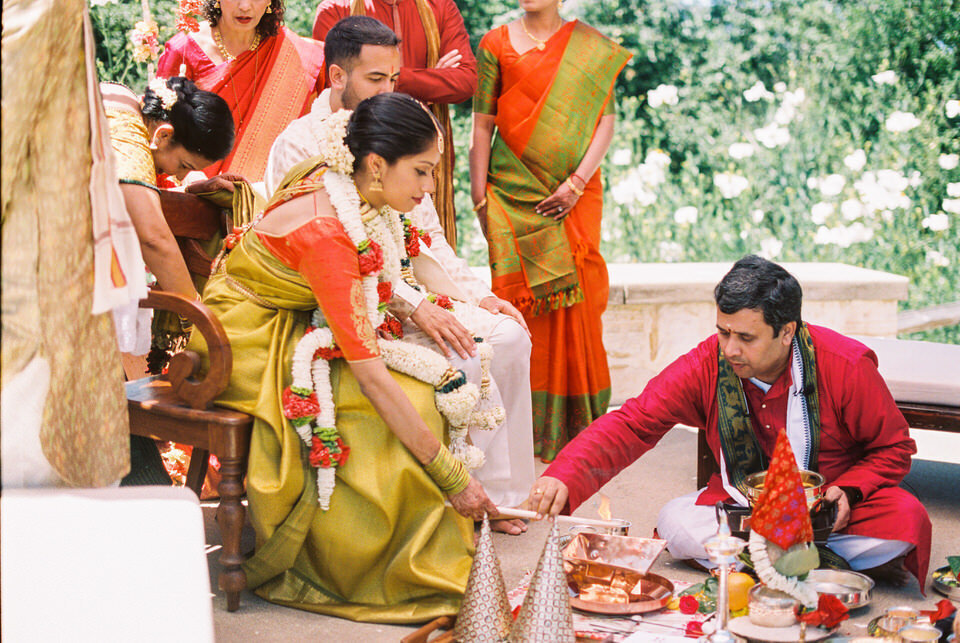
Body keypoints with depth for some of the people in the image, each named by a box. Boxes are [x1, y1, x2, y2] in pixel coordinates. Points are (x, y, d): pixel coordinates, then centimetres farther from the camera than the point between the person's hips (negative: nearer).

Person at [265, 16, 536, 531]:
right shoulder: (299, 146, -9)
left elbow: (425, 237, 17)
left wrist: (479, 295, 1)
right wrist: (412, 307, -27)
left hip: (393, 293, 8)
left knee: (507, 335, -9)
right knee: (451, 353, -28)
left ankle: (495, 492, -1)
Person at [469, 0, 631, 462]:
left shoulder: (592, 48, 6)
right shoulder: (496, 44, 7)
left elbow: (606, 120, 1)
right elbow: (482, 125, 6)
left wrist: (575, 183, -11)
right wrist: (480, 197, 0)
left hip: (575, 197, 0)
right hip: (513, 193, 0)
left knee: (576, 301, -2)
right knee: (517, 297, -3)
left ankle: (577, 421, 11)